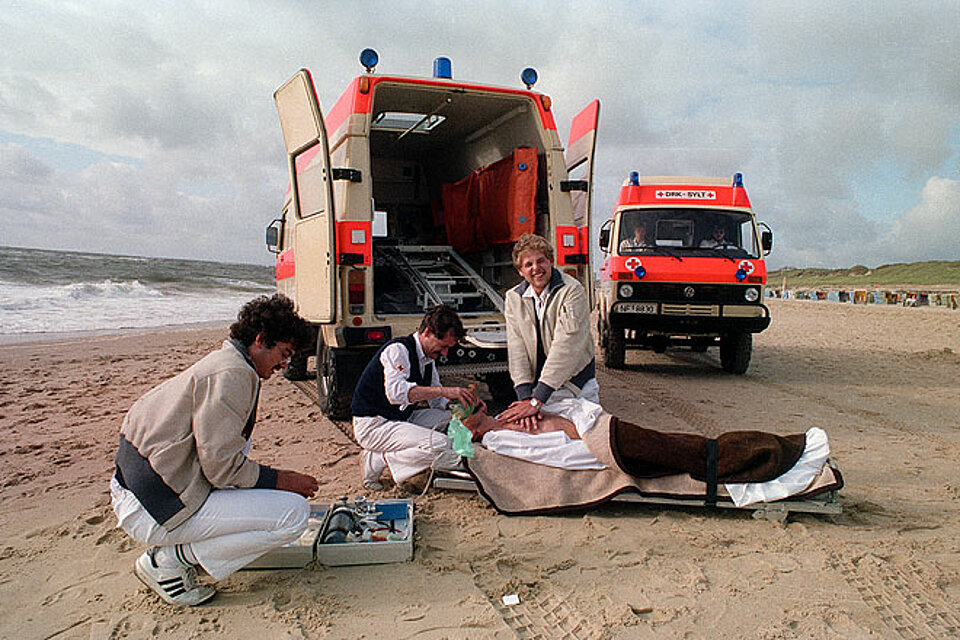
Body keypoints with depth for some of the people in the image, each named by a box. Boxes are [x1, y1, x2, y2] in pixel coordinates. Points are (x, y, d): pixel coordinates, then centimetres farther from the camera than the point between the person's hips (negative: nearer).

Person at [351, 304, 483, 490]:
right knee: (440, 445, -25)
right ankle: (377, 460, -10)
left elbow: (437, 402, 13)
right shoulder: (398, 349, -18)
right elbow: (396, 392, -36)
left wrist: (465, 399, -6)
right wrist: (444, 390, -39)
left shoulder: (427, 359, 10)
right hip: (373, 425, -9)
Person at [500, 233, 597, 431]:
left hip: (577, 383, -2)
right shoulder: (513, 298, 0)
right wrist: (525, 396, -21)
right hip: (538, 386, 3)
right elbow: (516, 349, -7)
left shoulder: (572, 291, -17)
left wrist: (536, 400, -29)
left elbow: (566, 346, -25)